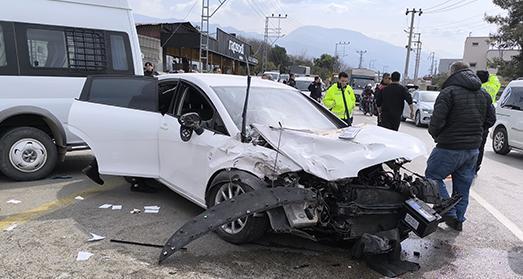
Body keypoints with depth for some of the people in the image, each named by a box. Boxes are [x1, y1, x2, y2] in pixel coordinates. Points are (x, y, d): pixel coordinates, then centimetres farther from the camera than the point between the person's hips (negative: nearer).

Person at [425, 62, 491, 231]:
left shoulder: (449, 92, -13)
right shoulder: (484, 95, 11)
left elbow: (436, 121, -19)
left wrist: (436, 135, -1)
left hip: (450, 148, -7)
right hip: (473, 148, 7)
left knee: (433, 176, 8)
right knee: (463, 185, 15)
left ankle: (449, 213, 3)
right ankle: (458, 220, 24)